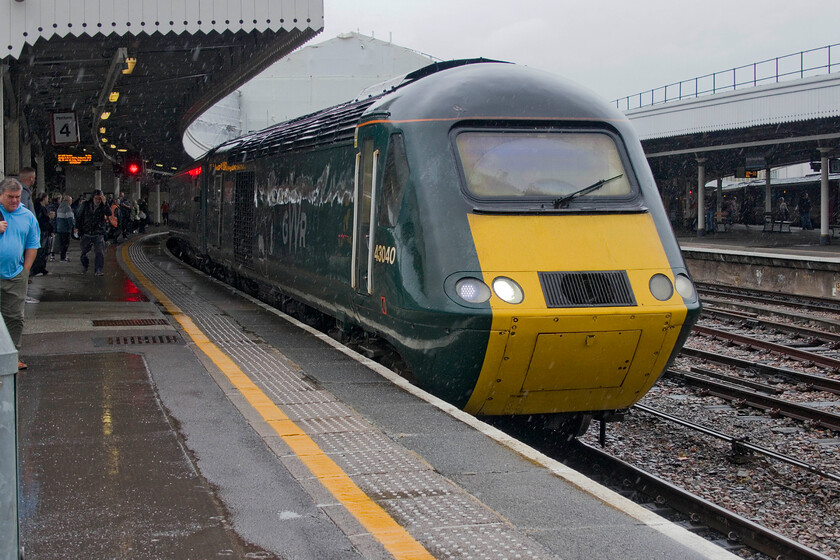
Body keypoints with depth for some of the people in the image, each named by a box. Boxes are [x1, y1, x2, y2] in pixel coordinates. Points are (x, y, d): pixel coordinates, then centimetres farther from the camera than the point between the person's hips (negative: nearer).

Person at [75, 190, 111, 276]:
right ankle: (85, 265, 41)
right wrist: (78, 228, 6)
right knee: (84, 252, 14)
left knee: (100, 253, -15)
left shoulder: (103, 206, -2)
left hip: (98, 234, -2)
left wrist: (104, 203, -28)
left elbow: (109, 213, -22)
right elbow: (79, 217, 9)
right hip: (87, 234, 2)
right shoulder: (86, 205, 0)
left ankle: (98, 270, -11)